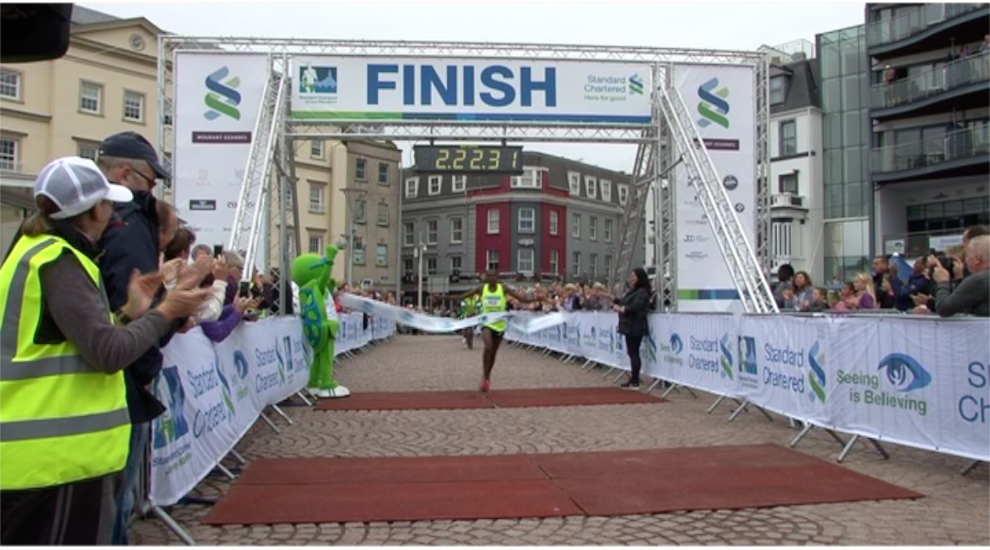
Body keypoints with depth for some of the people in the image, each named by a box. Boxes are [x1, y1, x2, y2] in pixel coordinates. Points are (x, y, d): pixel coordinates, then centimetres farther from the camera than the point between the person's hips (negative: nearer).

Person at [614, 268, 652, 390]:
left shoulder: (642, 292, -12)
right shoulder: (633, 291, 19)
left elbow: (634, 307, -21)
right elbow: (623, 302, 18)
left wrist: (620, 309, -11)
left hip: (635, 327, -10)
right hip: (630, 326, 10)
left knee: (634, 353, -8)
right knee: (632, 353, 11)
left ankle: (635, 382, -5)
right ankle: (633, 380, 16)